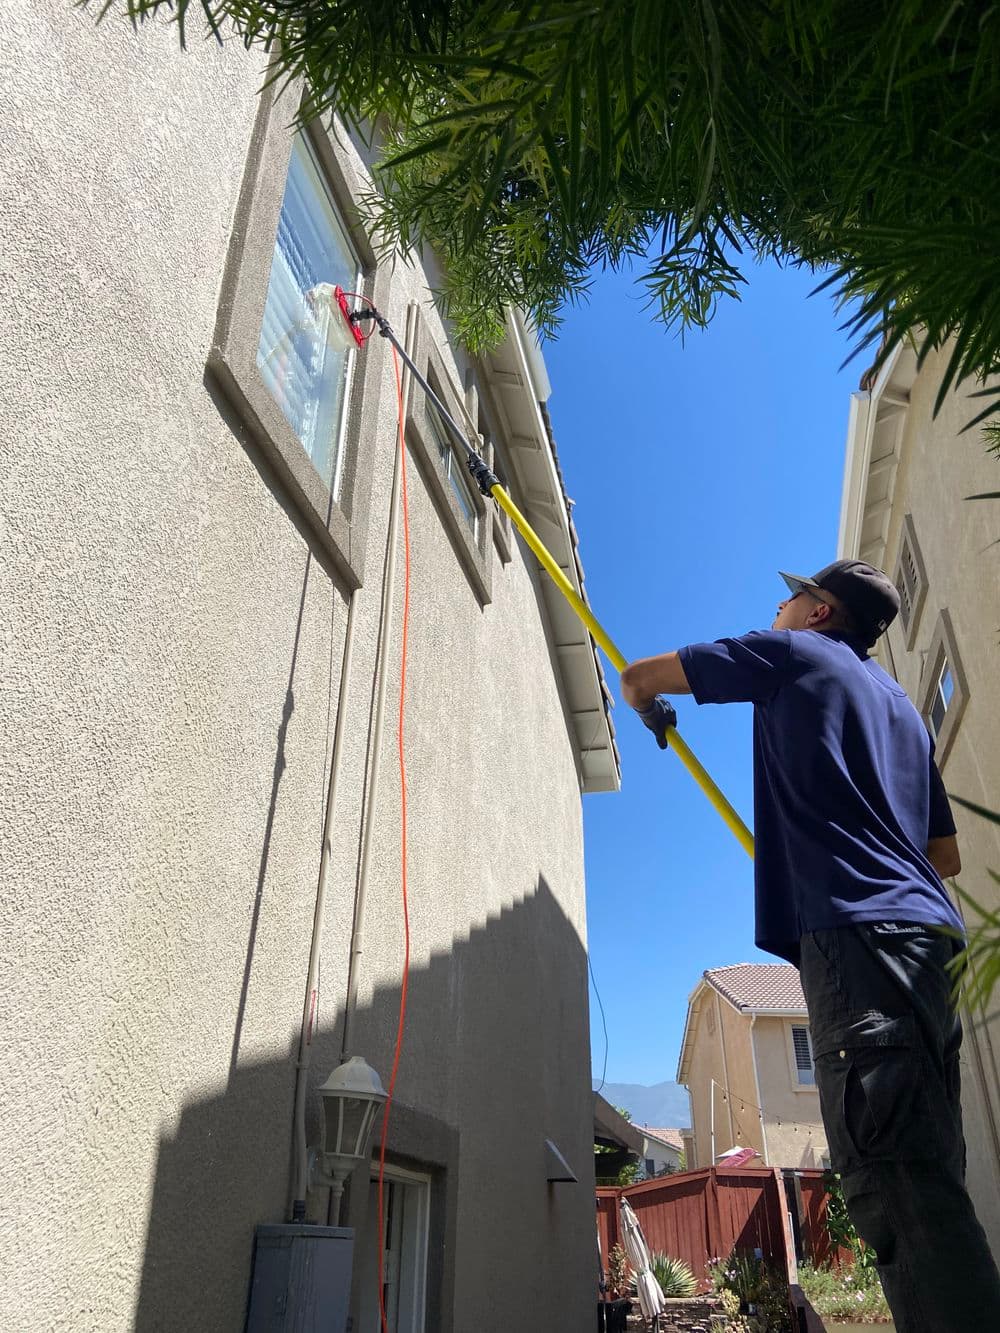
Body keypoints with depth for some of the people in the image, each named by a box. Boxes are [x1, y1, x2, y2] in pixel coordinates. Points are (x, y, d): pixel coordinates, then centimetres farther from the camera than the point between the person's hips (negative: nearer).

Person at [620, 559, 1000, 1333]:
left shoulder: (794, 653, 8)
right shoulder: (900, 704, 28)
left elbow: (639, 677, 14)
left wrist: (653, 712, 36)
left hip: (858, 930, -9)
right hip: (926, 931, 9)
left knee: (894, 1180, -15)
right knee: (923, 1178, 7)